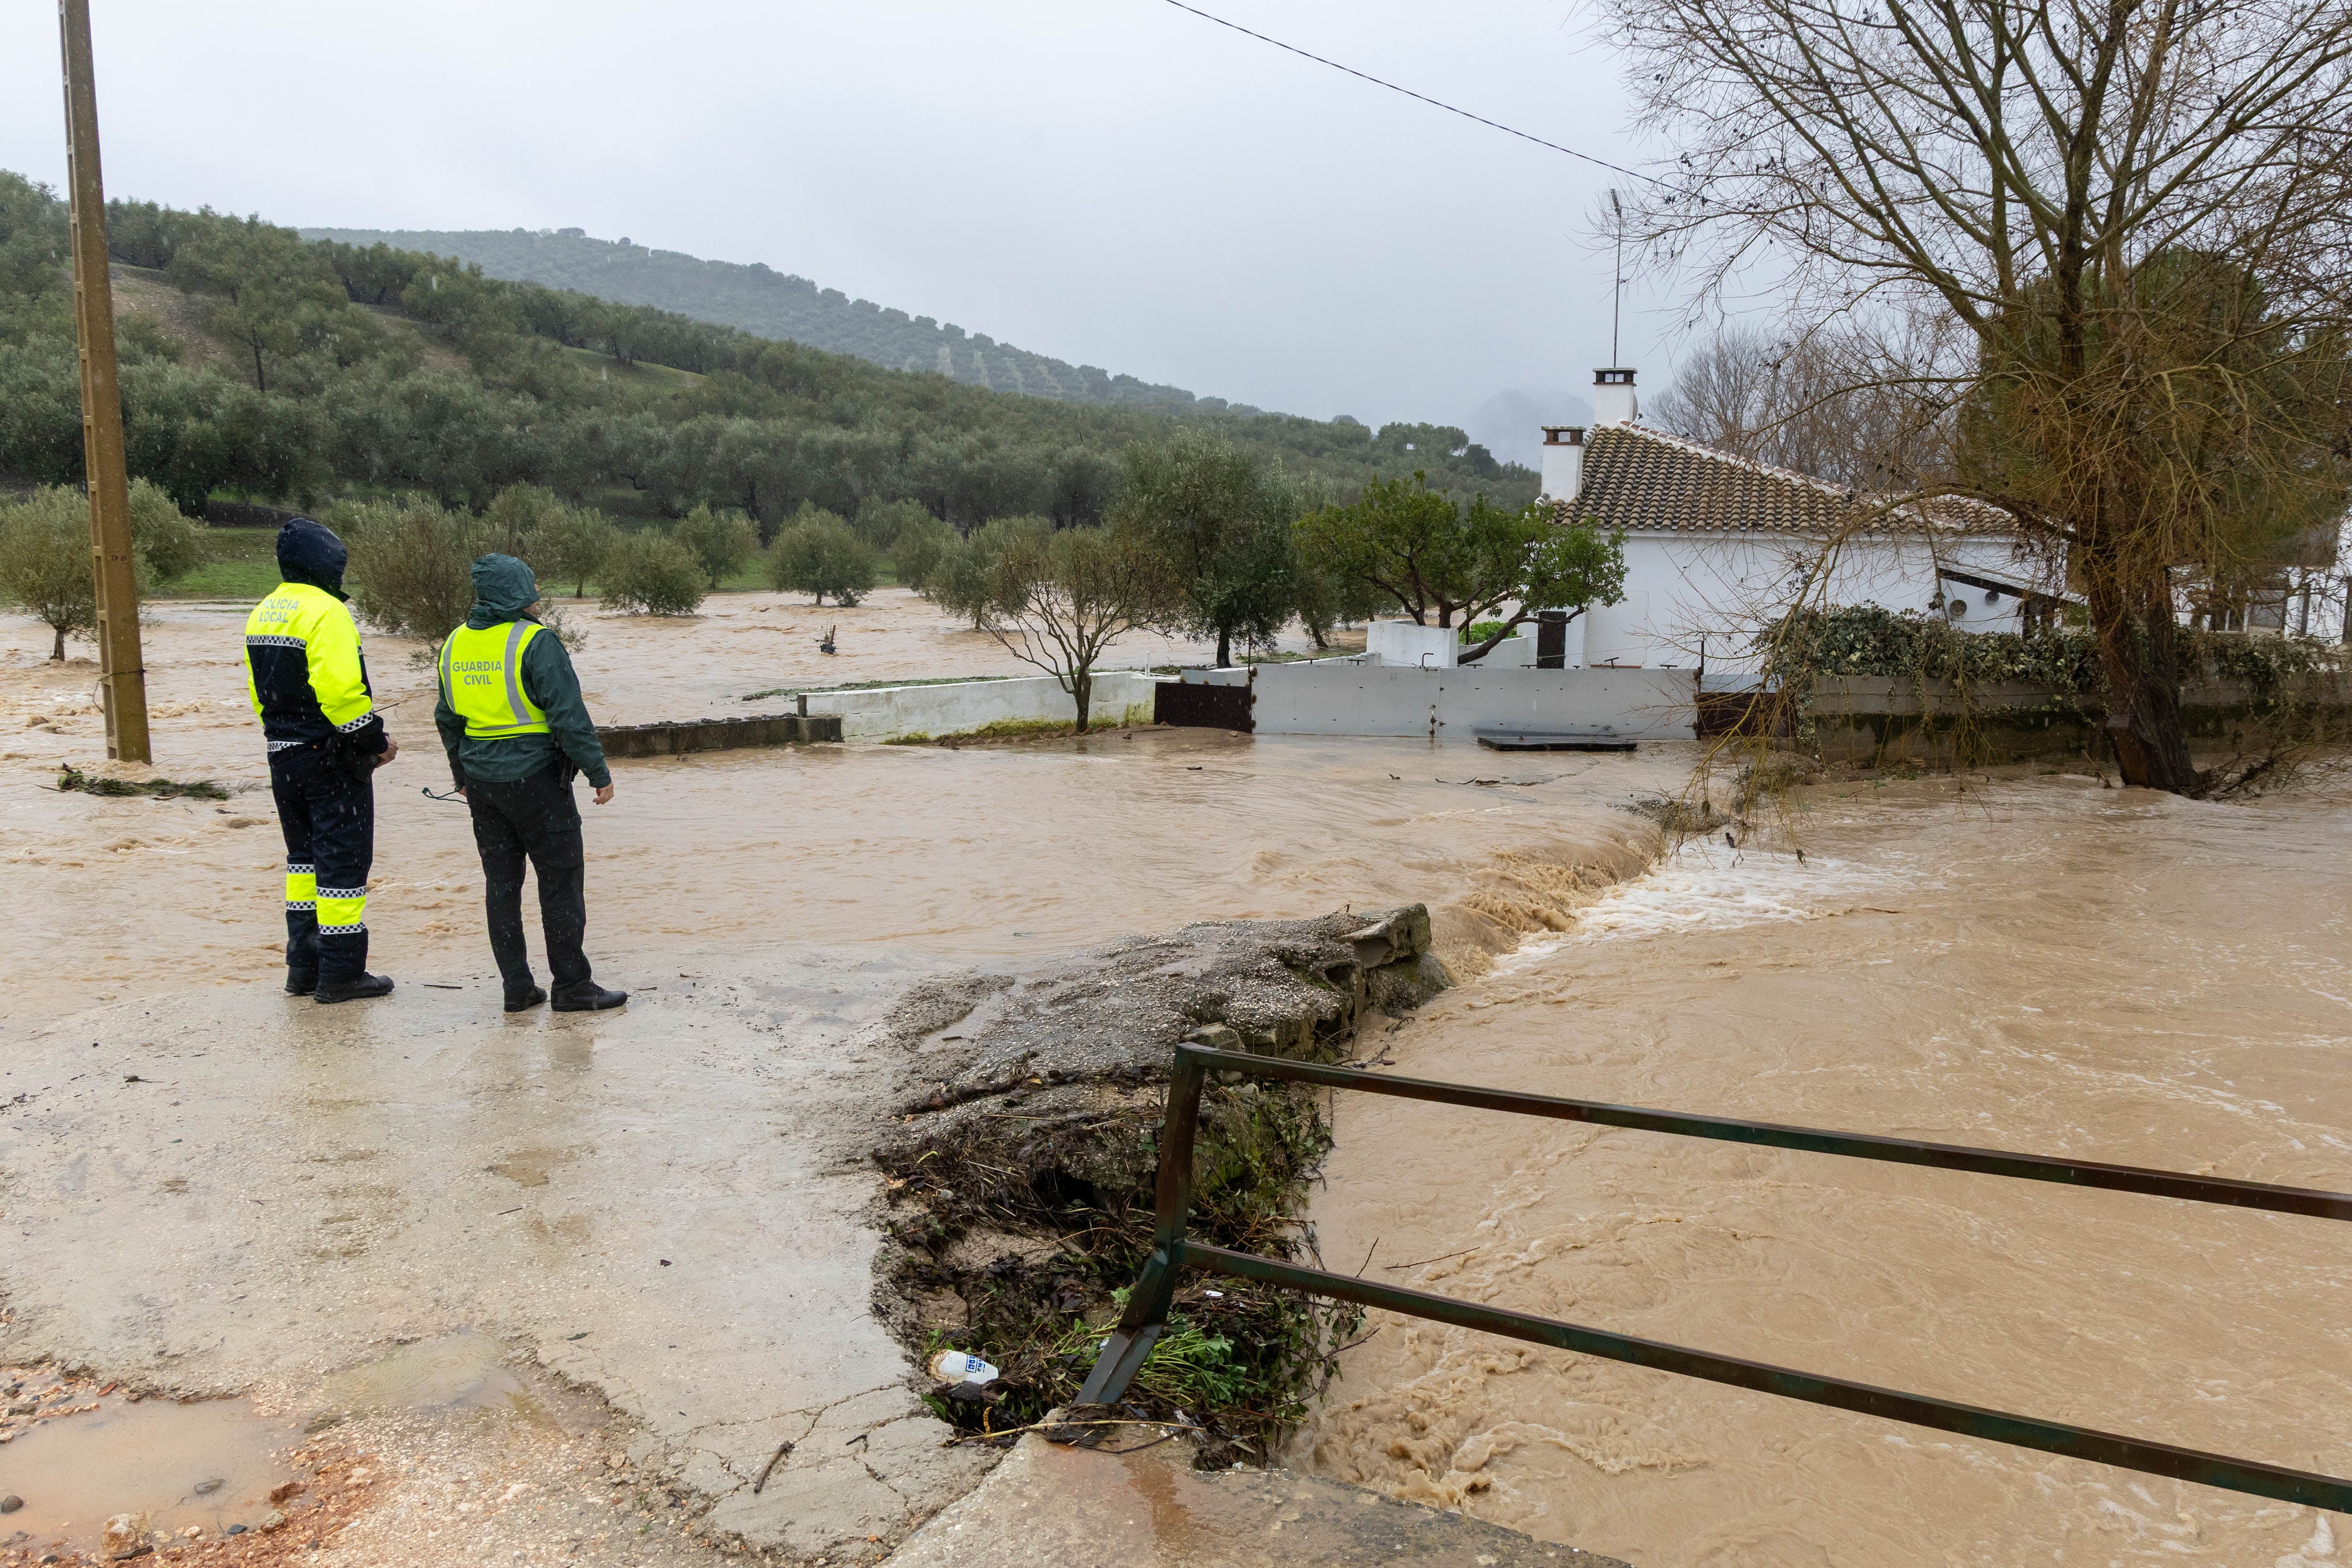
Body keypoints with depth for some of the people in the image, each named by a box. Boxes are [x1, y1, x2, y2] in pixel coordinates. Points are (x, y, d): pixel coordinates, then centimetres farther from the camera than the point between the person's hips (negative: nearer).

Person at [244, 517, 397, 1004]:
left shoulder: (261, 614, 12)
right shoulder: (325, 612, -17)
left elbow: (258, 690, 16)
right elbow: (341, 690, -25)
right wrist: (376, 739, -15)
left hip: (284, 755, 9)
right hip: (332, 758, -9)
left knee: (305, 854, 18)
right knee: (343, 858, -1)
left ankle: (303, 967, 24)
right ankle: (341, 973, 3)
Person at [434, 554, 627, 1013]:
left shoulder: (456, 643, 10)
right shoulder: (535, 642, -13)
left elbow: (447, 718, 19)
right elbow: (569, 715, -17)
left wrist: (463, 776, 29)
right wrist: (600, 773, -10)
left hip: (482, 780, 7)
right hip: (535, 776, -7)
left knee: (501, 882, 12)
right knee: (561, 880, 1)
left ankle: (516, 986, 16)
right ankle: (572, 987, 6)